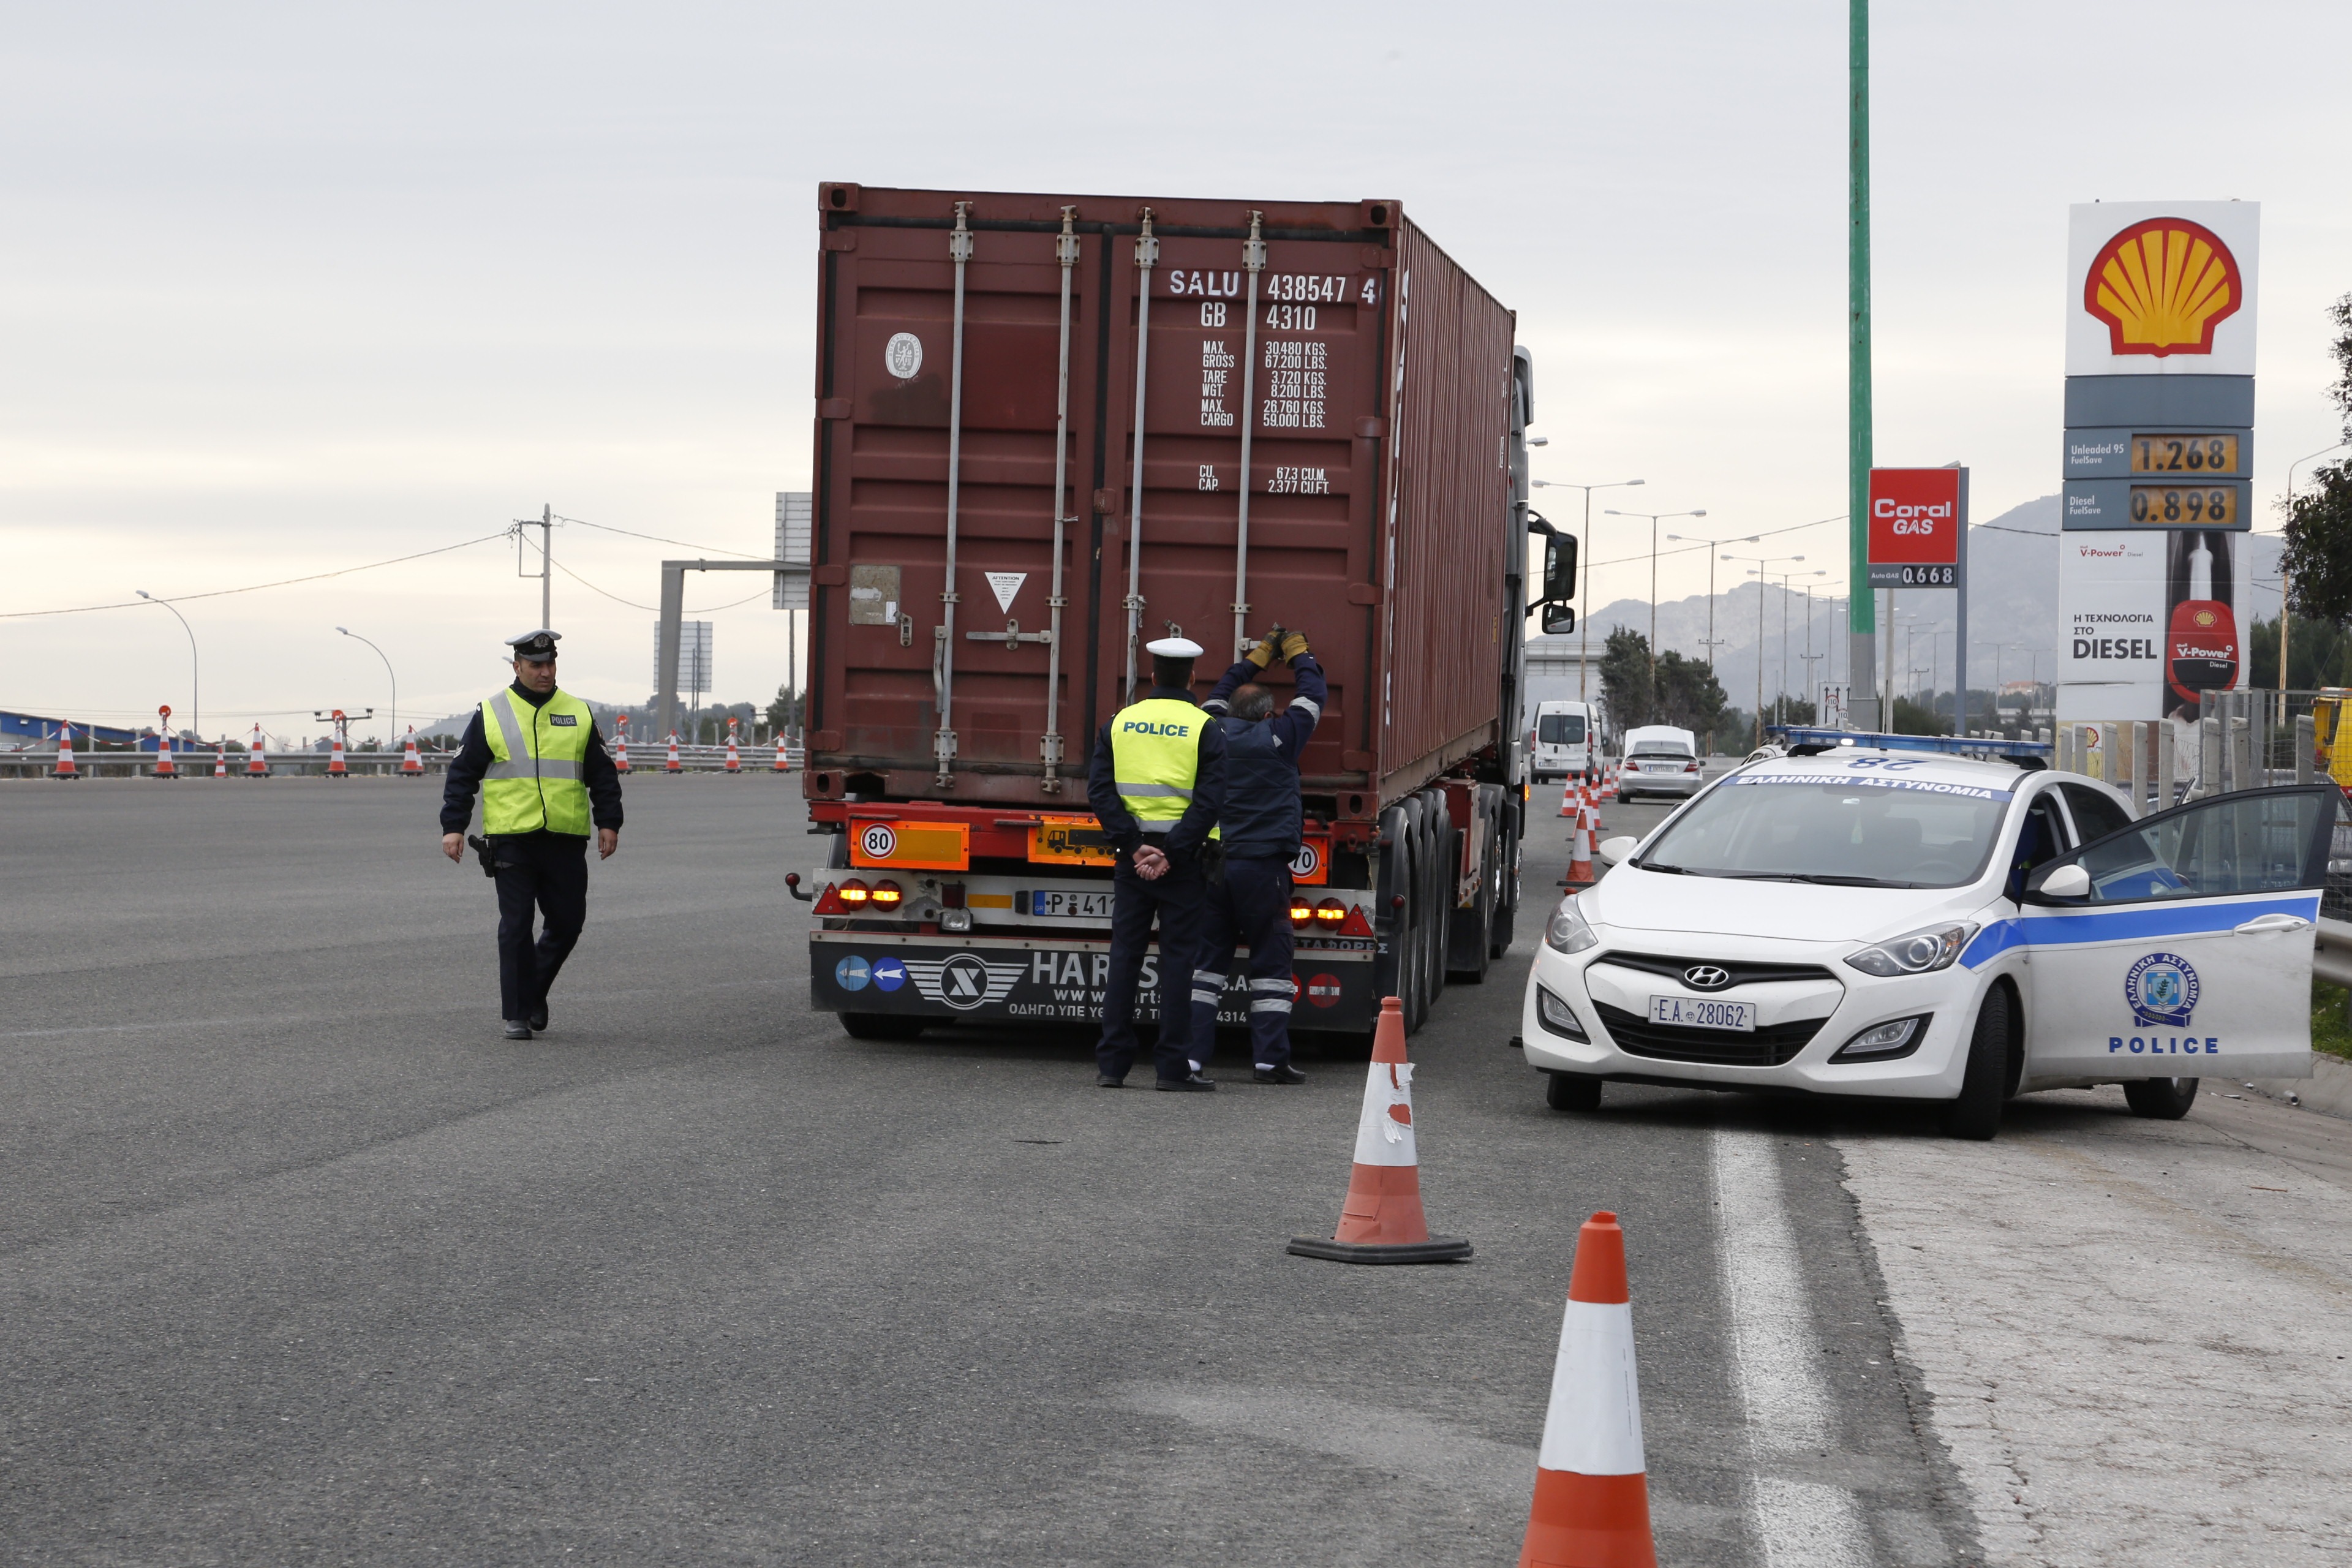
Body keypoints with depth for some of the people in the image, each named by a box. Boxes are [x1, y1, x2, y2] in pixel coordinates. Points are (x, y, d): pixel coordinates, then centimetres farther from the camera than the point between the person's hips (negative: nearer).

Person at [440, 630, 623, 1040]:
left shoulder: (579, 715, 10)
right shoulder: (491, 715, 5)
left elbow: (603, 775, 14)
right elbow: (462, 774, 7)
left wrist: (608, 822, 4)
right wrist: (453, 826, 0)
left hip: (566, 841, 2)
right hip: (512, 840, -2)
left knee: (568, 923, 5)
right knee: (516, 928, -2)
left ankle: (534, 990, 29)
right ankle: (516, 1014, 6)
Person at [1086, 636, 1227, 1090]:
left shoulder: (1119, 724, 6)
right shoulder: (1205, 730, -3)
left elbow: (1100, 791, -2)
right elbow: (1210, 800, -13)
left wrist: (1133, 847, -6)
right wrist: (1173, 853, -15)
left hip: (1132, 857, 3)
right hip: (1184, 863, -3)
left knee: (1124, 957, 7)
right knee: (1179, 959, 0)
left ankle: (1111, 1063, 6)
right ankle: (1173, 1066, -2)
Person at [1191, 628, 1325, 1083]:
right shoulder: (1278, 738, -4)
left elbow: (1220, 695, 28)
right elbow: (1314, 695, 10)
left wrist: (1260, 655, 34)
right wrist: (1298, 654, 25)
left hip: (1212, 865, 4)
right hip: (1263, 866, -4)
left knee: (1206, 959, 6)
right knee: (1270, 963, 2)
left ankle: (1189, 1053, 0)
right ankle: (1270, 1058, -1)